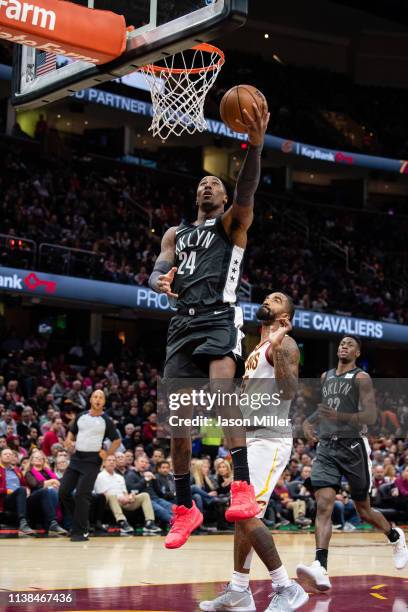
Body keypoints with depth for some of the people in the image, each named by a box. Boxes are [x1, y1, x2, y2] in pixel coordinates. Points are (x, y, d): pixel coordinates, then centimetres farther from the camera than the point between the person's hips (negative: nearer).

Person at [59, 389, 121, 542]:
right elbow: (72, 431, 22)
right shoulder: (81, 416, 9)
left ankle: (80, 532, -4)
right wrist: (68, 440, 1)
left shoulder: (106, 421, -1)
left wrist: (108, 454, -6)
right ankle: (80, 519, 19)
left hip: (92, 460, -5)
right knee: (63, 491, 0)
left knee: (82, 495, -12)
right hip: (76, 457, 5)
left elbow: (117, 440, 6)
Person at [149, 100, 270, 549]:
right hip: (183, 323, 5)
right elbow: (157, 272, 11)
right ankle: (185, 508, 13)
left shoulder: (232, 222, 12)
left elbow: (246, 192, -10)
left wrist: (255, 145, -28)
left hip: (220, 318, -5)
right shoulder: (175, 234, 25)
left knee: (222, 388, -32)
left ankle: (243, 486, -37)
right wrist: (161, 282, -16)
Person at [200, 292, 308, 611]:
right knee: (242, 516, 11)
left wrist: (277, 346, -30)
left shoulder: (285, 344, -9)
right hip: (250, 439, 10)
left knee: (246, 516, -17)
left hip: (269, 441, -10)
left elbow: (289, 391, -25)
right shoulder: (258, 349, 20)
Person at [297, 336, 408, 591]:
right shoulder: (326, 376, 15)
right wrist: (310, 421, 11)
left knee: (364, 510, 9)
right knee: (323, 505, -16)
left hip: (353, 447, -4)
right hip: (327, 448, 4)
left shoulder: (361, 378, -5)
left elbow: (371, 417, -14)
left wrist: (340, 416, -29)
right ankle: (321, 570, -27)